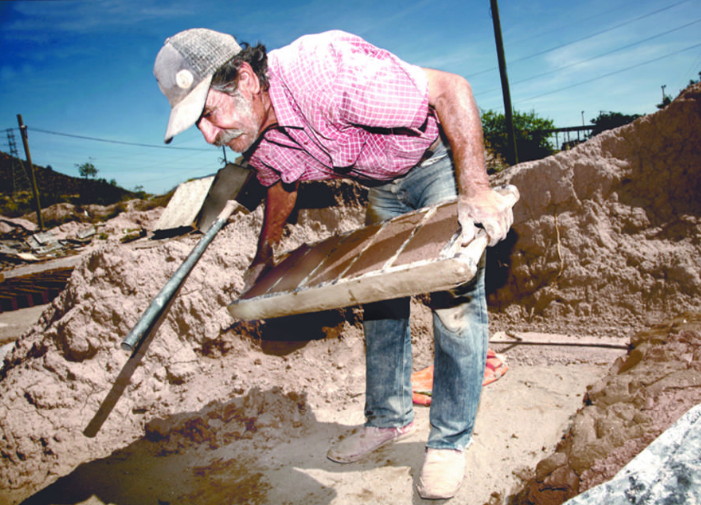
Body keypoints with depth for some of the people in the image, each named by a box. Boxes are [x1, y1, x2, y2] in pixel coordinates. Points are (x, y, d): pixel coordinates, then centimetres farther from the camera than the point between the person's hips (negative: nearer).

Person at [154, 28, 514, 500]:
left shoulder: (324, 71, -37)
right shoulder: (257, 141, -13)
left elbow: (452, 88, -33)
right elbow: (281, 186, 12)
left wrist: (476, 189, -40)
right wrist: (264, 254, 17)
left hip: (440, 162, -6)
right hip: (383, 187, 7)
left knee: (456, 297, -10)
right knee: (379, 296, 7)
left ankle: (450, 441, 4)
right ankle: (389, 417, 24)